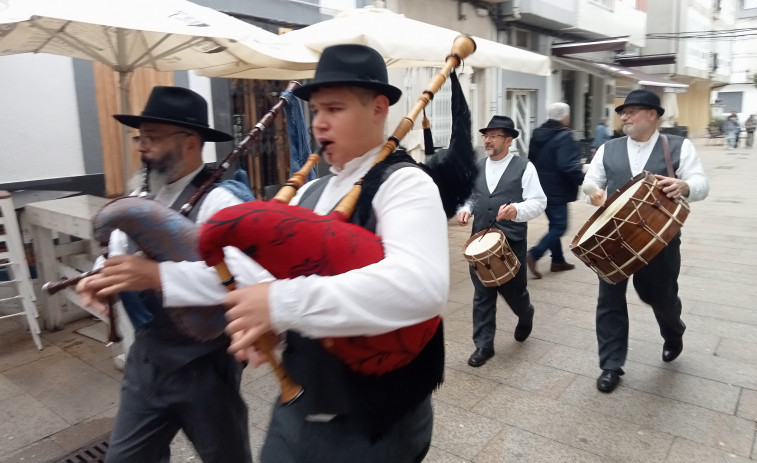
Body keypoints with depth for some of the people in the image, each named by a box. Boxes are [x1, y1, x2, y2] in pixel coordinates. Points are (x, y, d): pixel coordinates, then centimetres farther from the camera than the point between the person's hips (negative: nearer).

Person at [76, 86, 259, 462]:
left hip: (203, 365, -7)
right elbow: (118, 258, 10)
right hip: (145, 359, 7)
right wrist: (98, 280, -12)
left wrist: (158, 275, -42)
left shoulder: (218, 200, -22)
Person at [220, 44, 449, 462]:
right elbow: (274, 272, 9)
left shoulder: (405, 185, -17)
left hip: (375, 424, -6)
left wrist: (284, 303, -36)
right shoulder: (310, 192, 6)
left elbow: (422, 285, -35)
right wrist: (250, 317, -13)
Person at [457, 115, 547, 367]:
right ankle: (483, 345, 16)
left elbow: (538, 202, -8)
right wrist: (465, 209, -3)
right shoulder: (476, 167, 9)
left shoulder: (524, 167, -5)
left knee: (513, 291, 10)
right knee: (482, 295, 5)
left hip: (512, 242, -3)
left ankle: (525, 315, 46)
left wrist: (517, 210, -28)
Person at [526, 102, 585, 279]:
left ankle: (558, 260, 22)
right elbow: (568, 165, -26)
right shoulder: (564, 136, -17)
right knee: (559, 226, -2)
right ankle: (533, 254, -13)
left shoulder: (537, 134, 10)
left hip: (541, 188, 9)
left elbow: (531, 160, 18)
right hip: (556, 190, -9)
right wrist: (583, 179, -14)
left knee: (555, 224, 17)